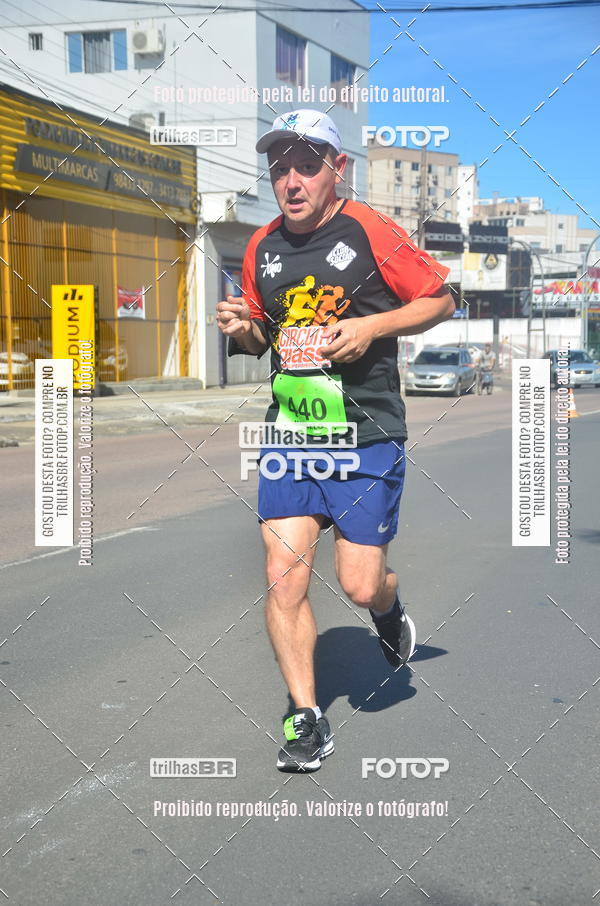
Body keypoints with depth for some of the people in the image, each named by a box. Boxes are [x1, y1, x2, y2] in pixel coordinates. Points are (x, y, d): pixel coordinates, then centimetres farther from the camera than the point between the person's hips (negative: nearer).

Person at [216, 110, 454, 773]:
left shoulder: (370, 232, -7)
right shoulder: (261, 246, 8)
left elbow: (442, 300, 0)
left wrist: (372, 326, -14)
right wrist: (241, 330, -2)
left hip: (367, 437, -4)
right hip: (289, 432, 4)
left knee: (361, 587, -2)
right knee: (283, 578, -4)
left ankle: (389, 611, 36)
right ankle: (306, 719, 10)